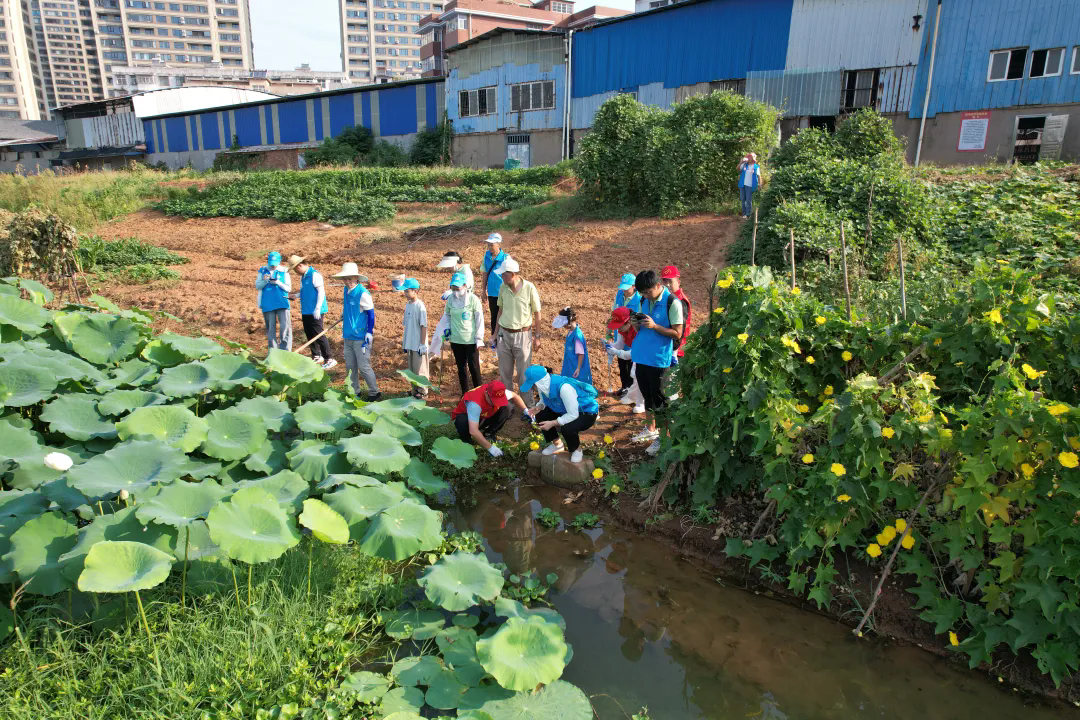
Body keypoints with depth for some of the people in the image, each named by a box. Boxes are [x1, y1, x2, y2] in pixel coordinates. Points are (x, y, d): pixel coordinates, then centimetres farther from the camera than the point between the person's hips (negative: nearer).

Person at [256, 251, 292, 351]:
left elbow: (288, 288, 3)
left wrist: (278, 283, -14)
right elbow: (257, 286, 8)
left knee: (286, 327, -11)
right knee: (271, 329, 7)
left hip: (282, 303, -1)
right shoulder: (263, 270, 8)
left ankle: (285, 350, -5)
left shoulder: (284, 271, 4)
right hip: (268, 304, 1)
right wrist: (264, 281, -12)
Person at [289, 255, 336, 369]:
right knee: (309, 334, 14)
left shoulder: (315, 275, -13)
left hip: (314, 312, -9)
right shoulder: (303, 277, 15)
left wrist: (317, 308, -22)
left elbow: (321, 291, -18)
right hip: (306, 311, 9)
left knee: (319, 334, -8)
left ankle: (329, 359, -3)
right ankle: (316, 356, 27)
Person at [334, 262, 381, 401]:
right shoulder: (347, 290, 6)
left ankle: (374, 392, 13)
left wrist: (369, 334, -16)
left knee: (363, 366, -1)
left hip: (360, 337, -8)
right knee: (350, 366, 14)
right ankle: (354, 392, 26)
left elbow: (371, 314, -15)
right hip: (348, 336, 8)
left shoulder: (363, 293, -17)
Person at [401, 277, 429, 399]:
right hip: (410, 344, 8)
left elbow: (424, 326, -15)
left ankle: (423, 391, 12)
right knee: (412, 369, 15)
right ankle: (415, 390, 25)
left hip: (418, 345, -8)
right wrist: (404, 342, 15)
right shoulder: (408, 304, 8)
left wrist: (423, 344, -16)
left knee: (420, 368, 1)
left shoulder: (420, 306, -15)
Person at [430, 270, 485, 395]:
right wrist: (446, 328, 0)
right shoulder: (450, 299, 1)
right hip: (456, 340, 4)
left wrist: (479, 339, -7)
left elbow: (479, 320, -7)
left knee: (474, 367, 2)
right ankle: (465, 394, 26)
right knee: (461, 368, 13)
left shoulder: (473, 299, -11)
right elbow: (446, 315, 17)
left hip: (471, 340, -4)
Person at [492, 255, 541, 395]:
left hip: (523, 335, -4)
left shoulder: (529, 288, -14)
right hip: (504, 335, 4)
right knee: (505, 372, 13)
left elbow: (537, 313, -5)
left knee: (524, 374, 4)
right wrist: (496, 332, 13)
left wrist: (537, 337, -3)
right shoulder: (503, 288, -2)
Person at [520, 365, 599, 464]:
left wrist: (552, 423, -29)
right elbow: (544, 401, 8)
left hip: (587, 412, -8)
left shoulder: (564, 388, -38)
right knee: (540, 415, -6)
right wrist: (539, 407, -15)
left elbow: (573, 415, -33)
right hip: (566, 410, 8)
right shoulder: (543, 385, -14)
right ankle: (556, 443, 15)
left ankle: (577, 449, -1)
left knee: (567, 428, -35)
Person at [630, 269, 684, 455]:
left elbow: (677, 333, -14)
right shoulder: (644, 300, 6)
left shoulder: (672, 303, -15)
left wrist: (654, 326, -24)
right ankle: (650, 429, 35)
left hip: (659, 359, -7)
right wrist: (638, 324, -6)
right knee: (647, 395, 19)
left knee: (659, 399, 2)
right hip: (641, 356, 7)